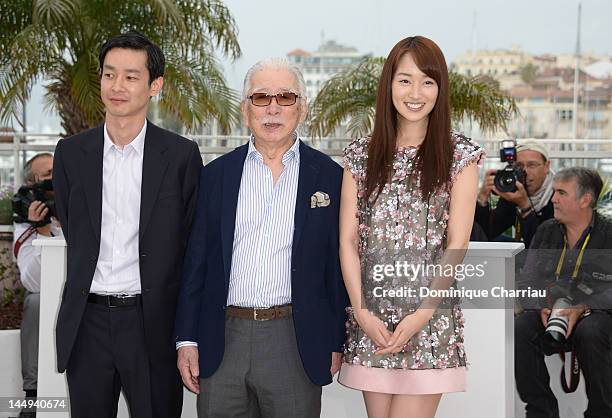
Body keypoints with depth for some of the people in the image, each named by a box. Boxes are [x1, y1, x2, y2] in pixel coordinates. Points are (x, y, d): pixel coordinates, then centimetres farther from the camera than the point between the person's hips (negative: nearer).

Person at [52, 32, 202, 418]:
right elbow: (74, 232, 13)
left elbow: (192, 241, 2)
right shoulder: (71, 153, 5)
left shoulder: (182, 155, -2)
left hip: (154, 323, -2)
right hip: (87, 323, 2)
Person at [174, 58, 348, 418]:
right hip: (221, 342, 2)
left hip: (295, 342, -1)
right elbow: (196, 260, 8)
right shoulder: (217, 174, 8)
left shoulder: (329, 176, 3)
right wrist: (187, 339, 3)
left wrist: (336, 343, 2)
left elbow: (337, 264, 4)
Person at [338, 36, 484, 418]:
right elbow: (348, 240, 4)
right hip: (370, 319, 3)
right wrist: (362, 312, -6)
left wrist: (420, 317, -12)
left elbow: (456, 246, -4)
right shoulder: (361, 155, 8)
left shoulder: (460, 155, 0)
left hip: (430, 320, -3)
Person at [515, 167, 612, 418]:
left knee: (590, 333, -37)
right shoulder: (546, 232, 14)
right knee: (519, 330, -26)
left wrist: (582, 309, -25)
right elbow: (527, 281, 9)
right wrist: (541, 308, -12)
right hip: (549, 312, 4)